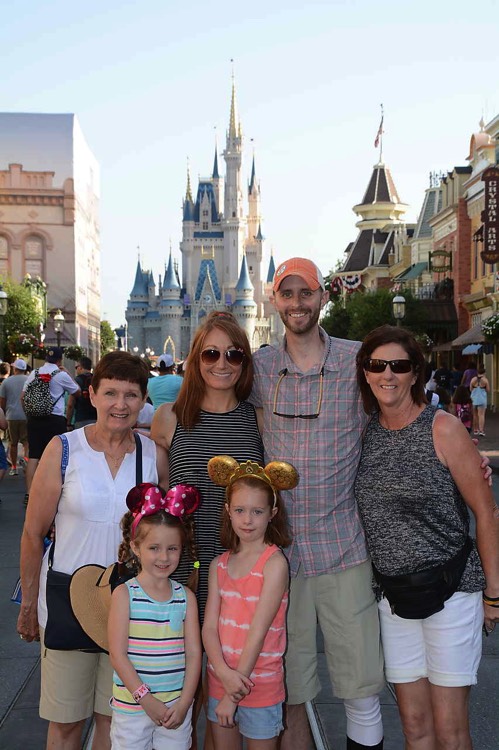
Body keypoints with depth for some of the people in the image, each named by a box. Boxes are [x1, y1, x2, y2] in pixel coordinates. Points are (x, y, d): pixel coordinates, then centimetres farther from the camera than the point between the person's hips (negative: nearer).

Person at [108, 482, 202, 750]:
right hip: (132, 706, -2)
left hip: (176, 706, 2)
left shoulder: (186, 596, 0)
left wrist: (184, 702, -7)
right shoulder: (124, 594, -8)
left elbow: (193, 653, 1)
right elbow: (118, 655, -10)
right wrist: (146, 699, -12)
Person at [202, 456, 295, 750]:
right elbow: (210, 626, -2)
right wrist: (224, 672, -18)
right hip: (220, 679, 5)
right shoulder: (219, 564, 4)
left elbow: (258, 630, -16)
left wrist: (235, 694, -15)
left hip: (260, 684, -5)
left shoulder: (274, 563, -13)